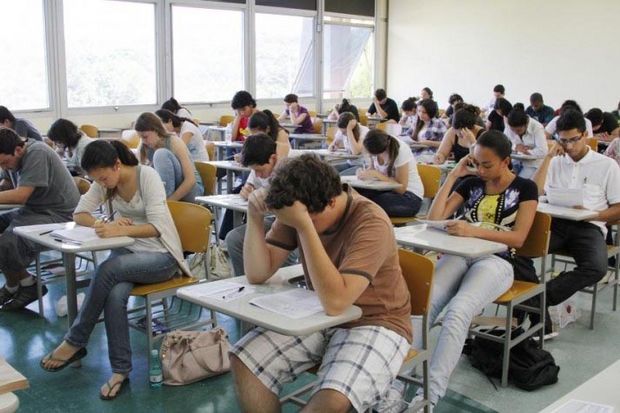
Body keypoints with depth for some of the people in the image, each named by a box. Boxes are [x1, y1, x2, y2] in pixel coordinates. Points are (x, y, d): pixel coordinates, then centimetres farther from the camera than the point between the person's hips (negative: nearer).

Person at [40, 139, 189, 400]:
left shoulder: (147, 176, -17)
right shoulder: (103, 182, 1)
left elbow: (156, 227, -22)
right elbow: (79, 214, 2)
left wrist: (120, 230, -38)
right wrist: (104, 224, -20)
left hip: (160, 256, -4)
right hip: (126, 251, 5)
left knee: (107, 270, -32)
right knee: (115, 295, -30)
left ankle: (75, 342, -16)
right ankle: (121, 369, -20)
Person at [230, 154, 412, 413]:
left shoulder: (371, 223, -26)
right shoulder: (300, 210, -7)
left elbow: (335, 302, -37)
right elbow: (258, 274, -6)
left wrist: (304, 226, -39)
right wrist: (254, 217, -21)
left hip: (374, 323, -6)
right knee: (243, 362, -9)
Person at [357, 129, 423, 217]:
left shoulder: (400, 150, -23)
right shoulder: (375, 147, -8)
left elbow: (401, 188, -21)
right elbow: (373, 168, 8)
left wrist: (377, 174, -28)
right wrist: (364, 172, -14)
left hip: (410, 195, -6)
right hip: (388, 189, 6)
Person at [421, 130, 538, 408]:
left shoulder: (525, 188, 7)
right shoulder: (471, 184, 17)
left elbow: (518, 238, -6)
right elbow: (433, 218, 8)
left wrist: (474, 230, -20)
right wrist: (453, 175, 6)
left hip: (496, 261, -3)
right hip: (459, 255, 3)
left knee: (457, 312, -34)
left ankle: (429, 395, -39)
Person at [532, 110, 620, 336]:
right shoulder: (556, 162, 17)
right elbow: (534, 194, 2)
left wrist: (592, 215, -12)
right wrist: (549, 156, 2)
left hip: (589, 226, -2)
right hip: (556, 222, 2)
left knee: (596, 268, -35)